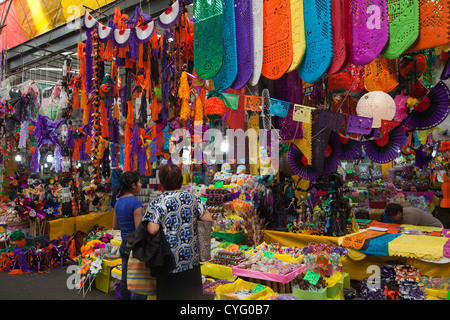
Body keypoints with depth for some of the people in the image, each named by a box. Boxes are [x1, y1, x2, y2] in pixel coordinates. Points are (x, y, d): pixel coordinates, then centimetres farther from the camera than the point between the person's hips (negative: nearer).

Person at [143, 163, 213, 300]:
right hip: (192, 261, 3)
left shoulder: (157, 203, -14)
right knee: (191, 294, 19)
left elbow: (153, 230, -24)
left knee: (170, 295, 13)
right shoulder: (192, 198, -2)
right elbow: (208, 219, -2)